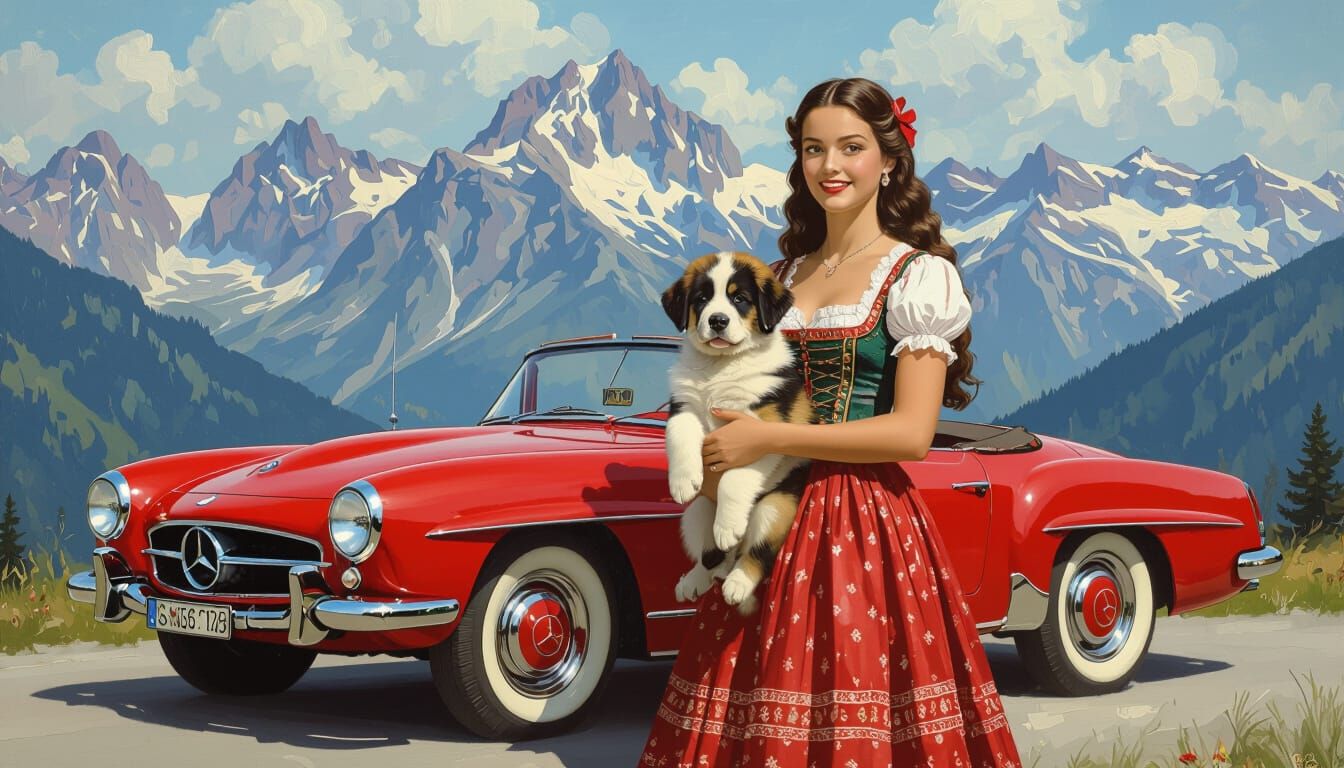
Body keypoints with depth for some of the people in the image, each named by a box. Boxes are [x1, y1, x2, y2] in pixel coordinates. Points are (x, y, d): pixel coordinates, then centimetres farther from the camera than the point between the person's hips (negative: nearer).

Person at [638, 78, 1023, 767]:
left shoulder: (918, 275, -4)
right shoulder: (784, 275, 15)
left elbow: (911, 432, -13)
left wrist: (768, 439, -14)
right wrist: (712, 457, 1)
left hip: (868, 525, -5)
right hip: (773, 523, 6)